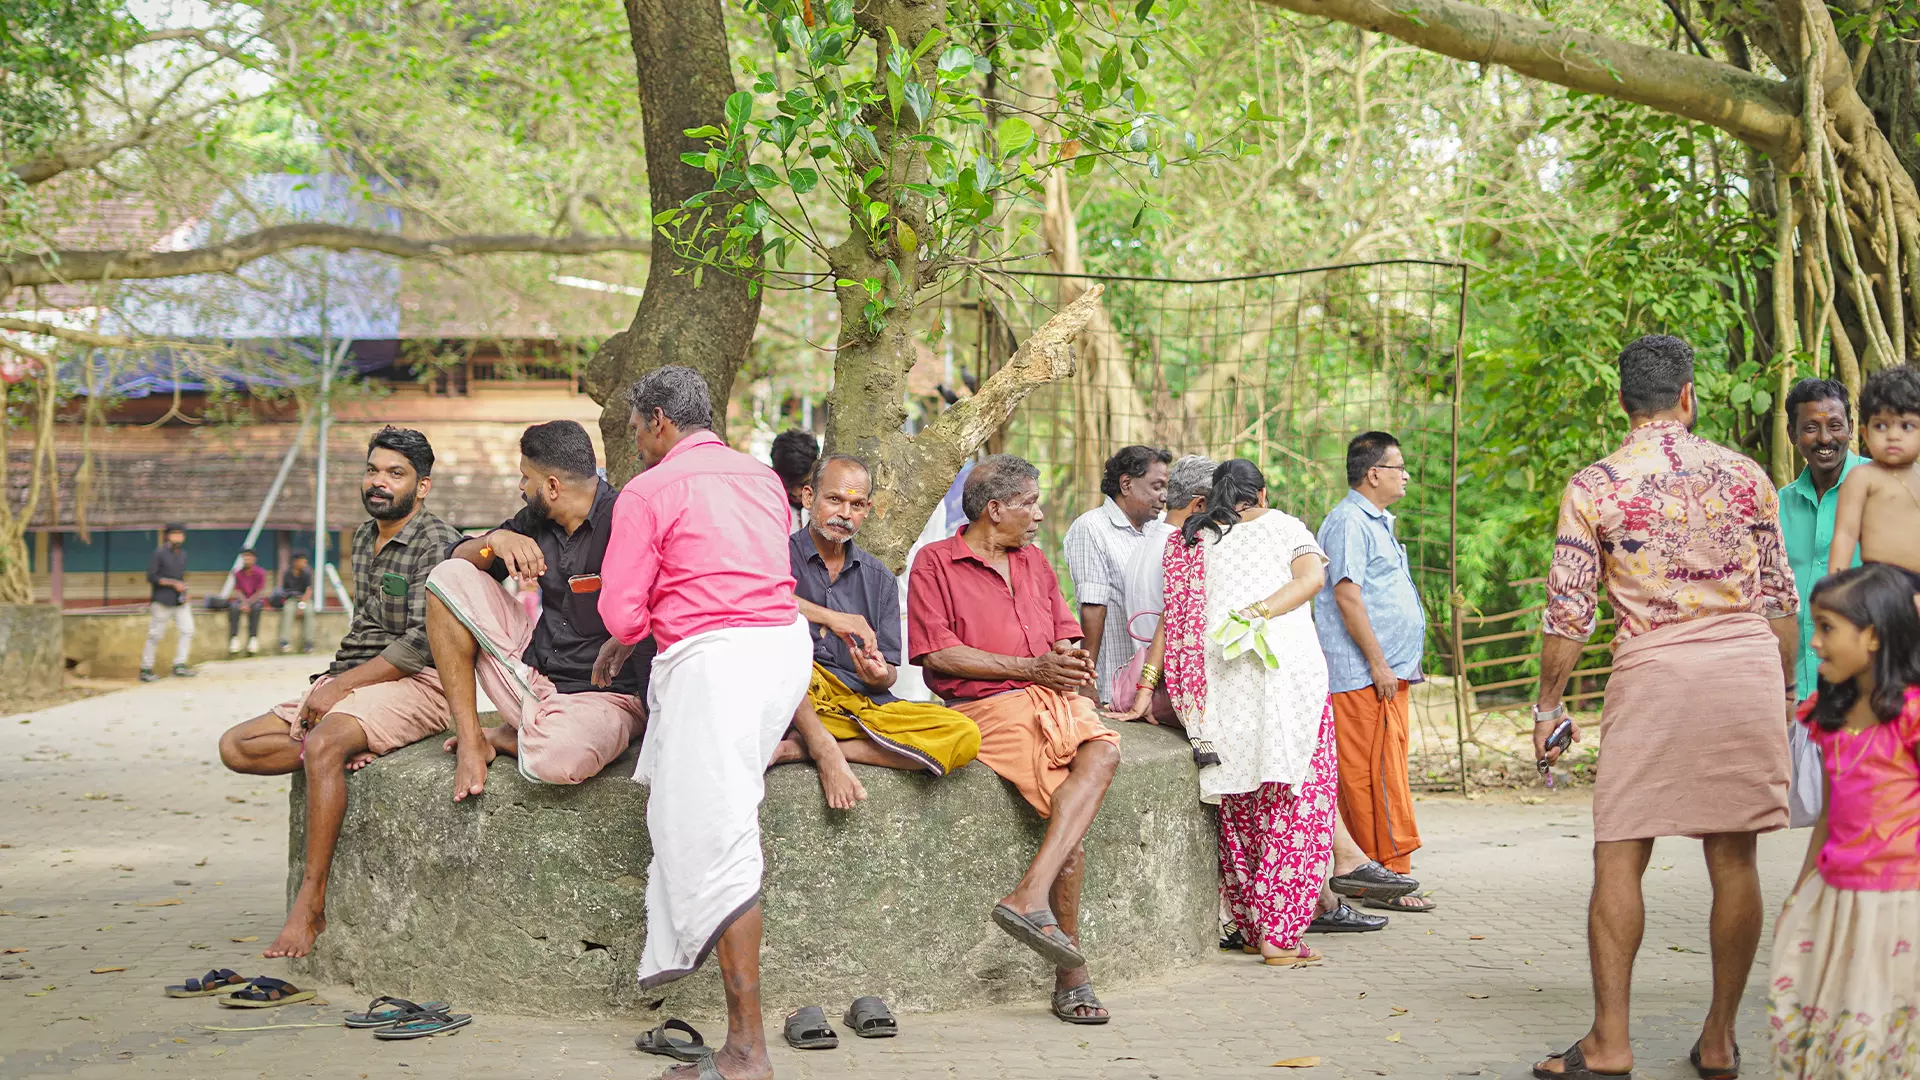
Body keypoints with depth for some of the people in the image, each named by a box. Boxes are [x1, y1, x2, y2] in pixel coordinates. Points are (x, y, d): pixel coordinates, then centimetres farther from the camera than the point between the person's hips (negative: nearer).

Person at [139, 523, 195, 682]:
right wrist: (173, 583, -17)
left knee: (187, 630, -5)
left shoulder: (183, 554, 12)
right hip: (162, 602, -6)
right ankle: (145, 670, 6)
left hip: (180, 602, 6)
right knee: (155, 635, -2)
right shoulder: (159, 553, -9)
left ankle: (179, 666, -3)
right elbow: (151, 577, -13)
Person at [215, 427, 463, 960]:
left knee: (323, 744, -36)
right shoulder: (364, 536, 16)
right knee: (236, 746, -2)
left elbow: (422, 642, -18)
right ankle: (348, 751, -17)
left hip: (417, 684, -9)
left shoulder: (438, 544, -10)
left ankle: (310, 906, -33)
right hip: (352, 682, 9)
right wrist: (332, 682, 5)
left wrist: (342, 685, -17)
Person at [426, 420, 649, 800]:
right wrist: (497, 540, -10)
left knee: (556, 758, -41)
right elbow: (456, 556, 9)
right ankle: (470, 740, -3)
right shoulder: (536, 521, 6)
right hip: (531, 665, 7)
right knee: (448, 579, -3)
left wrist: (619, 645, -31)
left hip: (603, 695, -7)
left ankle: (510, 737, 0)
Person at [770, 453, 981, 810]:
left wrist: (879, 676, -12)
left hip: (863, 704, 5)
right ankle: (825, 750, -29)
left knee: (964, 736, -20)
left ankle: (800, 748, -22)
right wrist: (829, 617, -26)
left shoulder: (878, 578, 17)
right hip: (799, 701, -5)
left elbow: (890, 672, 13)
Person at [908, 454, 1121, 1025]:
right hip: (989, 704, -6)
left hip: (1056, 697, 6)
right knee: (1068, 810, -26)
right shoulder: (935, 561, 4)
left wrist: (1071, 658, -2)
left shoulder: (1034, 562, 25)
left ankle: (1029, 895, -34)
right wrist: (1030, 668, -9)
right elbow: (938, 653, -6)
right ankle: (1072, 974, -23)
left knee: (1103, 751, -28)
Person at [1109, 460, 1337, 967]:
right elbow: (1312, 575, -3)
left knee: (1239, 803, 12)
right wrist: (1262, 610, -12)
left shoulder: (1190, 542, 19)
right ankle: (1280, 932, -7)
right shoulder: (1283, 526, 17)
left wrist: (1146, 687, 7)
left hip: (1217, 677, 3)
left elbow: (1173, 617, 9)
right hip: (1287, 670, -3)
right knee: (1298, 799, 0)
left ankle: (1250, 927, 15)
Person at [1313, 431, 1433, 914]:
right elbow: (1347, 596, -18)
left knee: (1385, 774, 10)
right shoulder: (1349, 521, -11)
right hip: (1364, 675, -10)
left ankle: (1381, 875, 14)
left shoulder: (1375, 522, 21)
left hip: (1388, 673, 10)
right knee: (1376, 775, -8)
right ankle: (1385, 876, -6)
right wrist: (1378, 664, -19)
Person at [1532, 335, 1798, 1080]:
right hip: (1747, 664, 3)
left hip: (1652, 670, -2)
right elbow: (1781, 599, 11)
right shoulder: (1744, 474, 7)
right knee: (1733, 857, 8)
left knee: (1619, 856, 2)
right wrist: (1784, 693, 21)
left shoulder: (1593, 487, 0)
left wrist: (1549, 704, 7)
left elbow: (1568, 612, -2)